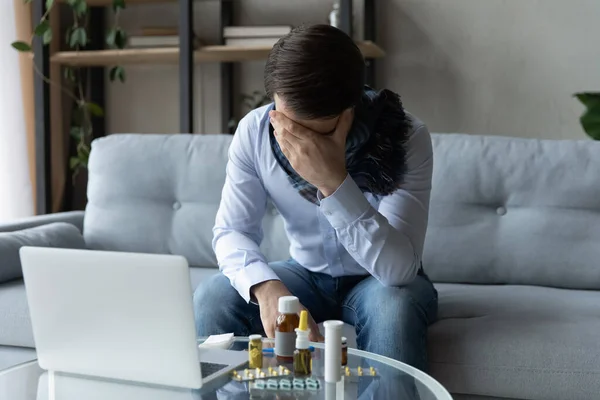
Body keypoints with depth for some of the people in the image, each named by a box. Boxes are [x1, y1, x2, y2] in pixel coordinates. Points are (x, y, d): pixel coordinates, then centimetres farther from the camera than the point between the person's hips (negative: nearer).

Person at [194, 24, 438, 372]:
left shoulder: (405, 137, -26)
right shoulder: (255, 131, -16)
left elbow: (399, 268, -32)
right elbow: (232, 231, -14)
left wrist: (334, 182, -44)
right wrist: (266, 287, -36)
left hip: (380, 281, -2)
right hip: (307, 275, 3)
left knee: (393, 306, -37)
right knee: (211, 300, -23)